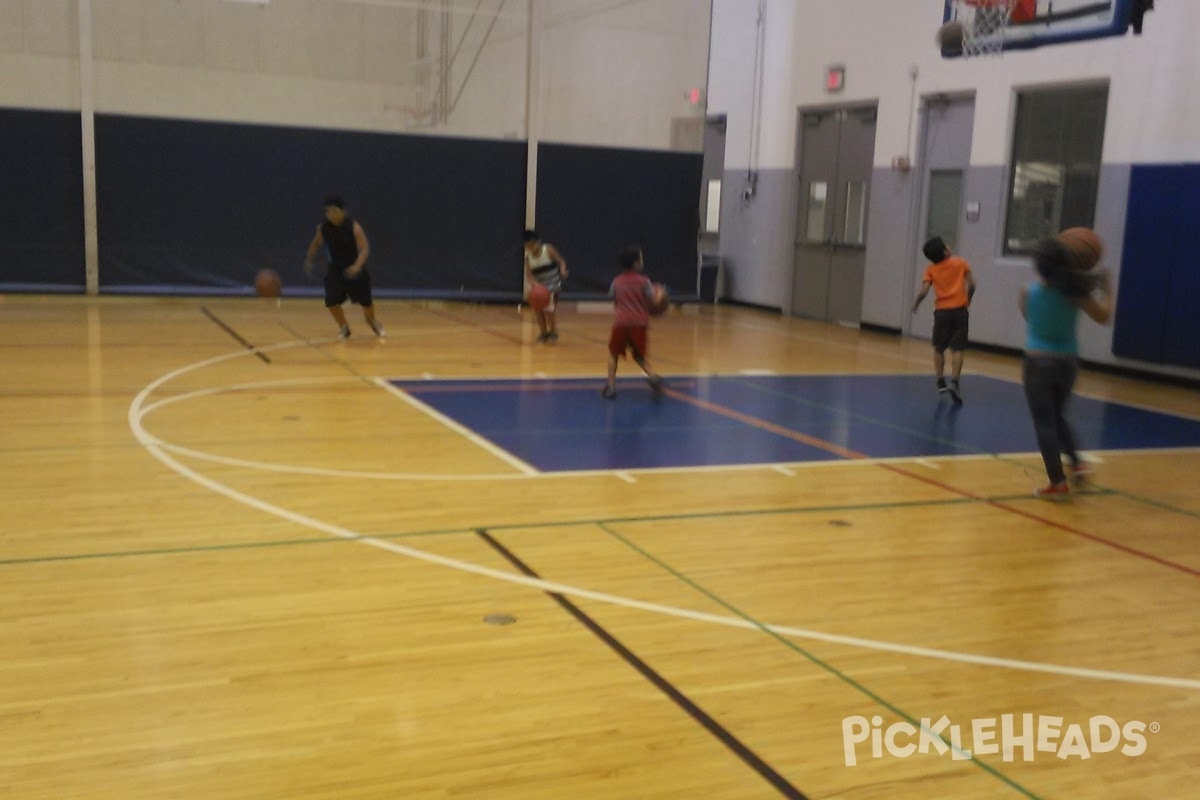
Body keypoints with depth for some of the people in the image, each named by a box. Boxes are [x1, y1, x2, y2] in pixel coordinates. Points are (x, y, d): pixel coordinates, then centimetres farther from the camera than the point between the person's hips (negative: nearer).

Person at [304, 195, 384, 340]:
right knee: (331, 302, -10)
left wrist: (357, 266, -42)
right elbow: (316, 243, 9)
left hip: (354, 269, -2)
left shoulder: (354, 226, -24)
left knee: (366, 301, 7)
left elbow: (365, 248, -27)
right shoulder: (323, 227, -12)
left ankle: (372, 321, 41)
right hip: (335, 269, 2)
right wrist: (308, 261, 11)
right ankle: (343, 327, 16)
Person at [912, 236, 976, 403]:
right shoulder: (961, 262, 3)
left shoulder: (931, 269, 2)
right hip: (960, 310, -1)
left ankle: (941, 382, 15)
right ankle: (954, 382, -16)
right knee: (957, 350, -2)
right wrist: (967, 300, 16)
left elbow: (924, 292, -8)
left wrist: (916, 304, 11)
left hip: (942, 312, 1)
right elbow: (972, 285, -1)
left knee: (939, 348, 16)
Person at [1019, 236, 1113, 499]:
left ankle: (1058, 482, 2)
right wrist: (1106, 289, 19)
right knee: (1057, 416, 25)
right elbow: (1103, 316, 5)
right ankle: (1076, 462, 13)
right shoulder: (1075, 292, -7)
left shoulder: (1029, 292, -10)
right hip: (1067, 362, 3)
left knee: (1044, 422, 3)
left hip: (1038, 362, -3)